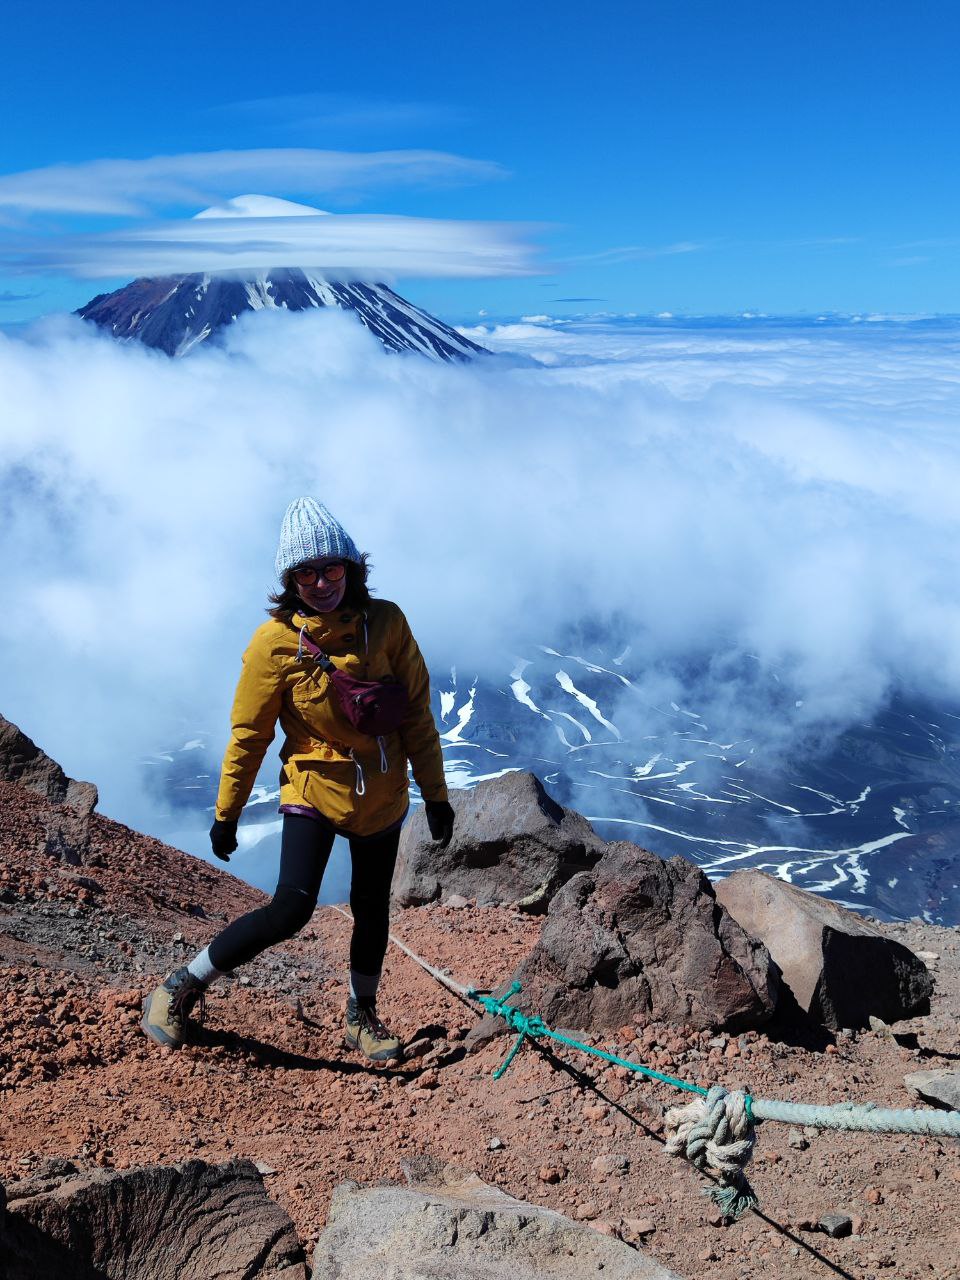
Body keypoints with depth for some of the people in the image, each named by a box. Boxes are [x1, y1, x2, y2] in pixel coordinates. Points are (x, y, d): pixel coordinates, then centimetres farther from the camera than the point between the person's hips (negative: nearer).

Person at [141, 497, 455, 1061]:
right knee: (291, 908, -17)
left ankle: (363, 1017, 38)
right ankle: (182, 987, 4)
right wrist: (226, 814, 0)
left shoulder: (386, 623, -10)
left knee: (372, 909, 15)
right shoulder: (275, 643, -15)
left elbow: (417, 712, -2)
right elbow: (249, 735, -6)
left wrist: (434, 793, 1)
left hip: (383, 795, 3)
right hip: (315, 787, -3)